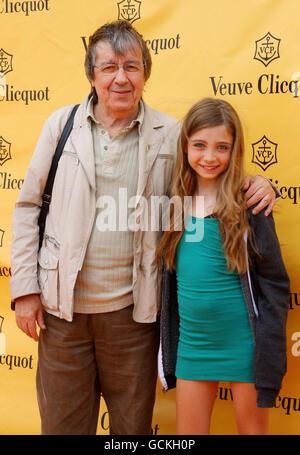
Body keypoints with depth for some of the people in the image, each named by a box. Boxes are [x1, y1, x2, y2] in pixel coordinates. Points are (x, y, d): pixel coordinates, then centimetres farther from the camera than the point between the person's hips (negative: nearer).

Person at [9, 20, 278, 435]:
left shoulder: (170, 135, -1)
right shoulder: (62, 124, 1)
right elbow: (29, 206, 4)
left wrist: (257, 184, -12)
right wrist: (25, 288, -1)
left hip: (131, 308, 0)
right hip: (62, 305, 1)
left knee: (133, 423, 16)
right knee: (62, 421, 15)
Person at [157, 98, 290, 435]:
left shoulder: (247, 205, -11)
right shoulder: (176, 203, 2)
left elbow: (275, 282, -7)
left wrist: (269, 354, -10)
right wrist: (166, 349, 11)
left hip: (242, 344, -4)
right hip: (190, 343, 4)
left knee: (252, 428, 15)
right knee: (188, 431, 15)